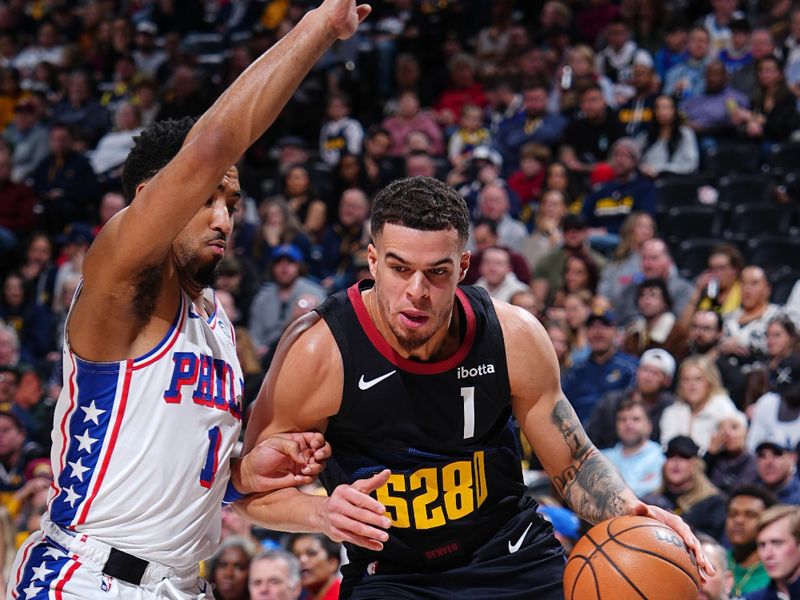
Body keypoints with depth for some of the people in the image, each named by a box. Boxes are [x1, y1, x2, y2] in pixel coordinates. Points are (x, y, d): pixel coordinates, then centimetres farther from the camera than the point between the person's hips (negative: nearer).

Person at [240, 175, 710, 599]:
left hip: (514, 559, 3)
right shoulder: (318, 350, -20)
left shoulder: (513, 337, -11)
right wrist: (322, 513, -30)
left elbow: (575, 463, 1)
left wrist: (630, 513, -20)